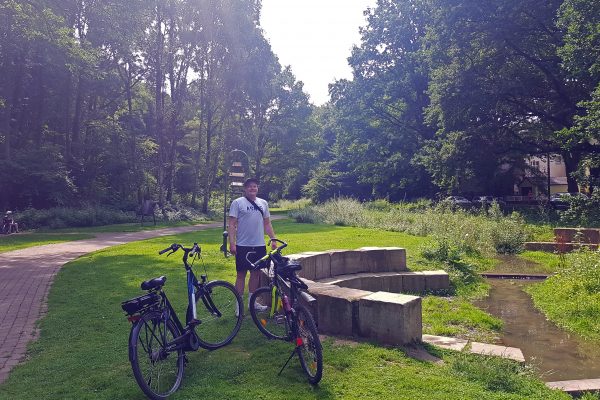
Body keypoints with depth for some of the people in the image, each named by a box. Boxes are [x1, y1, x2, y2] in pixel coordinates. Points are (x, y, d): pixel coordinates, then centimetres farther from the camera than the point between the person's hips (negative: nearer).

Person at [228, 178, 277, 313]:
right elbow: (232, 225, -8)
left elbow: (267, 224, 16)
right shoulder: (237, 203, -3)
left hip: (259, 246, 5)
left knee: (255, 273, 11)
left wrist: (273, 239, 8)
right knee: (241, 274, 2)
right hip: (243, 246, -5)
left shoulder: (263, 203, 12)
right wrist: (232, 243, -16)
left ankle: (252, 301, 24)